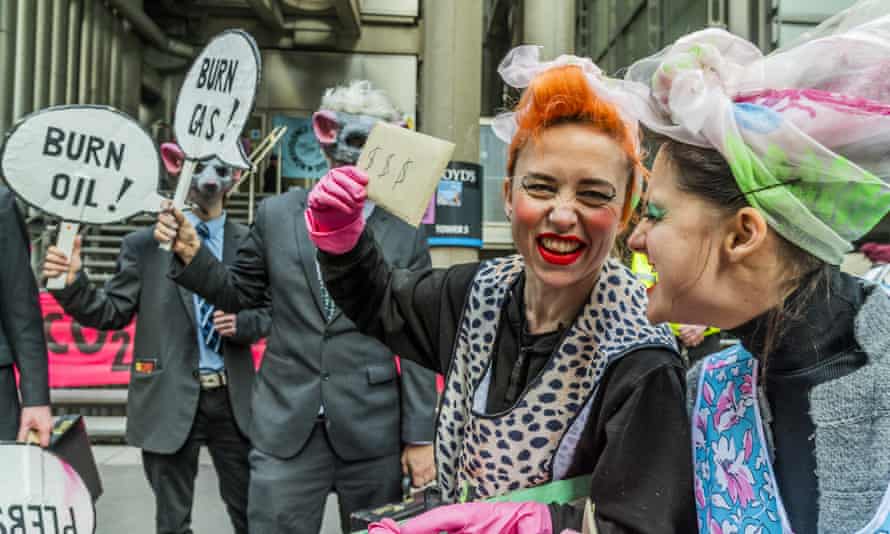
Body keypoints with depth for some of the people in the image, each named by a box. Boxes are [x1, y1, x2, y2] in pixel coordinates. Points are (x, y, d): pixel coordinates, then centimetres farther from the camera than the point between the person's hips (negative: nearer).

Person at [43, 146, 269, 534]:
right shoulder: (144, 244, -1)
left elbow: (269, 314, 7)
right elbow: (112, 313, -2)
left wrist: (241, 323, -13)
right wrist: (74, 283, -19)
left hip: (232, 397, 2)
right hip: (170, 398, -1)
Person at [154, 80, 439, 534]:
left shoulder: (405, 236, -2)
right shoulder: (277, 214, 2)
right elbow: (238, 294, 13)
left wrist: (420, 437, -2)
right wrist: (191, 252, -5)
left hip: (372, 432, 0)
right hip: (286, 428, 1)